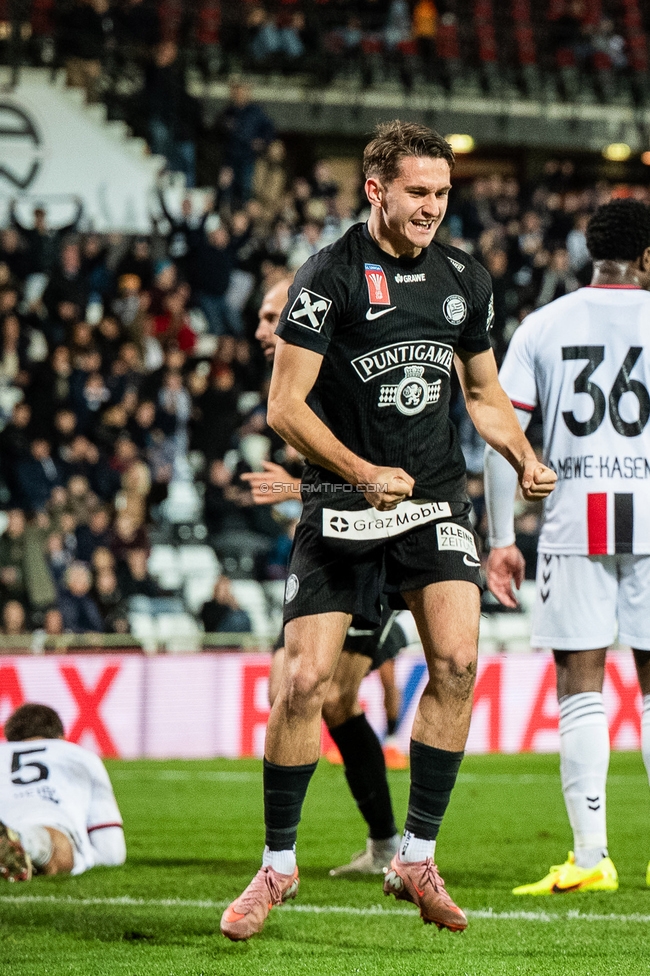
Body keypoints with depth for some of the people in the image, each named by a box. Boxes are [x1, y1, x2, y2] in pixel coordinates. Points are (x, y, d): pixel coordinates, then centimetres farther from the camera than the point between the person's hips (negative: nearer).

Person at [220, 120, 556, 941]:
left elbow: (484, 393, 21)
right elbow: (284, 406, -12)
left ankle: (416, 858, -2)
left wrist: (523, 457, 3)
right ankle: (277, 864, 11)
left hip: (436, 501, 4)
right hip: (341, 505, -3)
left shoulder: (465, 280, 8)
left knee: (456, 661, -15)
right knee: (305, 680, -8)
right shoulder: (329, 276, -9)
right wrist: (363, 472, -23)